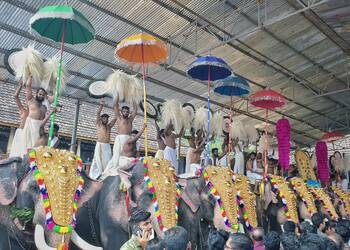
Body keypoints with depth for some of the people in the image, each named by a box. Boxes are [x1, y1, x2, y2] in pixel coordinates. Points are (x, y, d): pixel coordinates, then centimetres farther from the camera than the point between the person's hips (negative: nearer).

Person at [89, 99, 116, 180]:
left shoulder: (109, 126, 19)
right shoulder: (99, 124, 7)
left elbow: (115, 118, 17)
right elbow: (98, 113, -4)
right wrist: (101, 105, -14)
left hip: (107, 146, 5)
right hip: (100, 145, -5)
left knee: (108, 160, -2)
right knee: (98, 160, -8)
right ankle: (95, 175, -6)